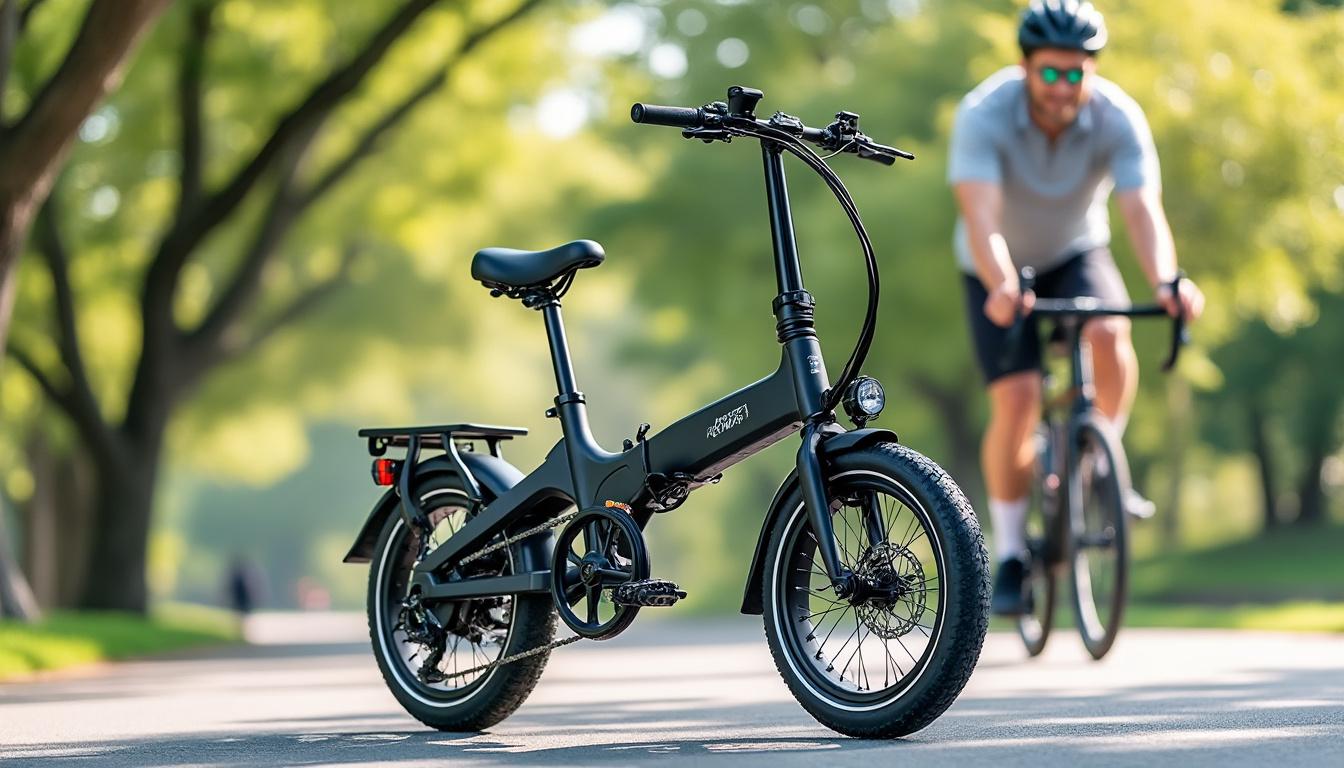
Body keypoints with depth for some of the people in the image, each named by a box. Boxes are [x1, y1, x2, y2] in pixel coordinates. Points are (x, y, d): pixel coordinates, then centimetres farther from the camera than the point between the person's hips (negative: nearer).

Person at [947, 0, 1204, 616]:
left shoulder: (1118, 118, -24)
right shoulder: (983, 116, -29)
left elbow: (1143, 211, -34)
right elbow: (981, 218, -41)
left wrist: (1166, 281, -54)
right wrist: (1003, 288, -60)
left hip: (1076, 255, 1)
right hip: (1000, 273, -1)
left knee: (1108, 334, -30)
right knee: (1017, 399, -17)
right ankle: (1009, 554, 0)